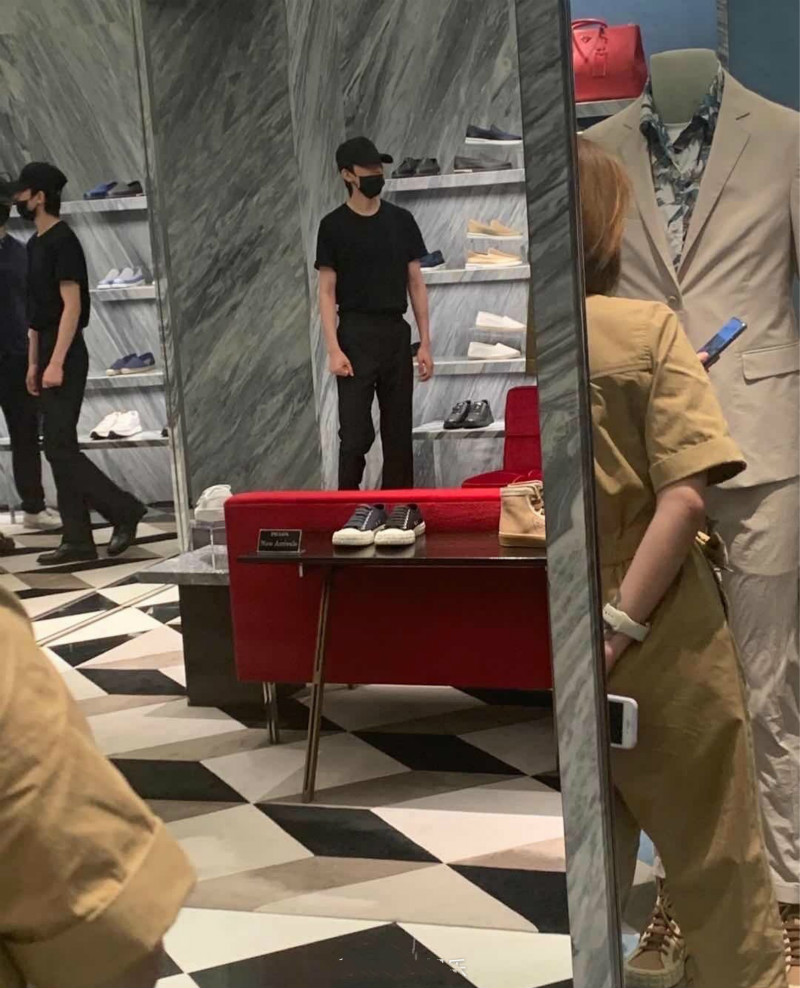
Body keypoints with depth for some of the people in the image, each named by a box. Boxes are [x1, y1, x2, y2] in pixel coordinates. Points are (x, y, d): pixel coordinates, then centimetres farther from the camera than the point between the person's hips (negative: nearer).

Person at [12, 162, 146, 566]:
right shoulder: (36, 244, 16)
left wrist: (56, 363, -23)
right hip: (48, 356, 9)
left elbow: (71, 306, -18)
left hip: (65, 356, -9)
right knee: (59, 449, 7)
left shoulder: (63, 241, -12)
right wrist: (33, 363, 17)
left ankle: (124, 509, 0)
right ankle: (78, 539, 10)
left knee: (60, 447, -11)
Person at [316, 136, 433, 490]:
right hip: (355, 335, -4)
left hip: (397, 334, 4)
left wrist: (425, 344, 4)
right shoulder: (334, 226, 0)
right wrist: (334, 349, -13)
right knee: (356, 432, -7)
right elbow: (327, 292, -2)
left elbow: (416, 284, 10)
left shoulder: (401, 220, 9)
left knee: (398, 433, 7)